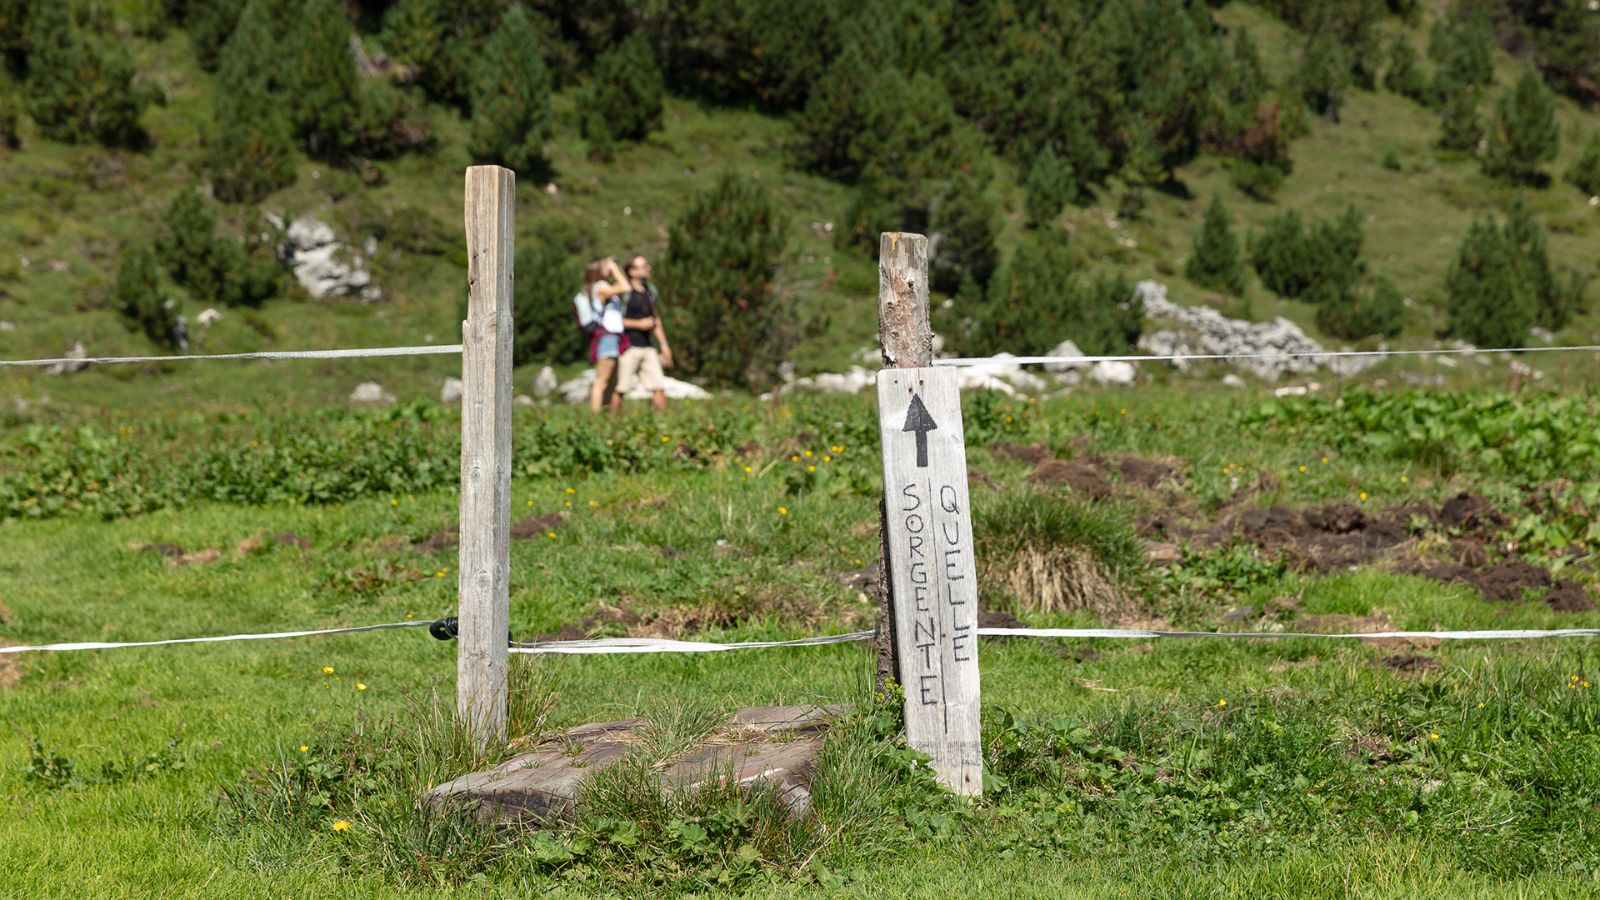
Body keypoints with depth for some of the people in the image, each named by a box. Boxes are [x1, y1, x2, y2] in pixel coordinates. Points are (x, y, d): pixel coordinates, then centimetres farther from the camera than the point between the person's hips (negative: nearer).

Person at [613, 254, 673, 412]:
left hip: (647, 348, 7)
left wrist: (664, 344, 17)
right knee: (620, 389, -5)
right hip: (628, 347, -7)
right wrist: (639, 324, -14)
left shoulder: (650, 291, 16)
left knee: (659, 386, 1)